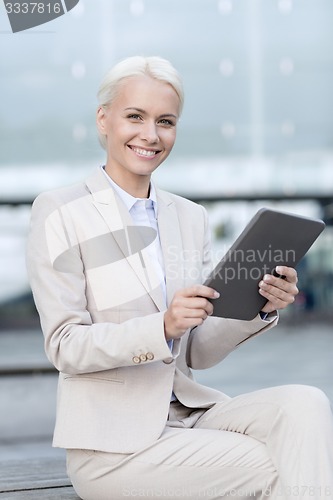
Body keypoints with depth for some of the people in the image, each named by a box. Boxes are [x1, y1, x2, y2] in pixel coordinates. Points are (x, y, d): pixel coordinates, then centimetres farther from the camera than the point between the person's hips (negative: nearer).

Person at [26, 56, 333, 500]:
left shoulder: (190, 217, 11)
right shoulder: (59, 213, -5)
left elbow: (197, 353, 10)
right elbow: (65, 346, -11)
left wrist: (258, 309, -9)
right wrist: (163, 327, -26)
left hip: (188, 410, 5)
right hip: (113, 442, -5)